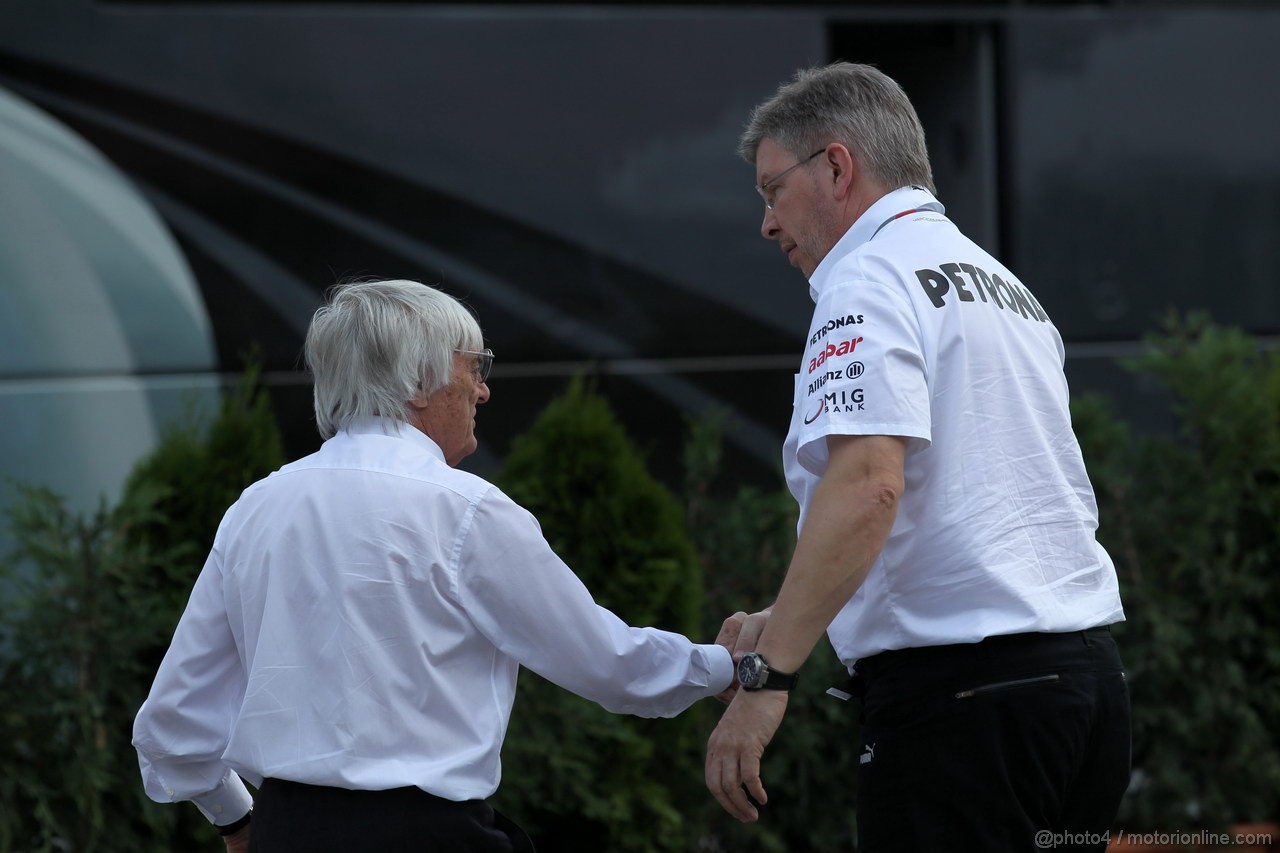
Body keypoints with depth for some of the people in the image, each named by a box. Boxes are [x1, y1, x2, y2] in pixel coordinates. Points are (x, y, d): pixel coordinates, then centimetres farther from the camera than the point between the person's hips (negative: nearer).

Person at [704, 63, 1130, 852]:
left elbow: (866, 485, -22)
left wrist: (766, 676, -25)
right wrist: (788, 630, 28)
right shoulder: (1008, 286, 22)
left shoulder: (870, 280, -7)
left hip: (962, 688, -9)